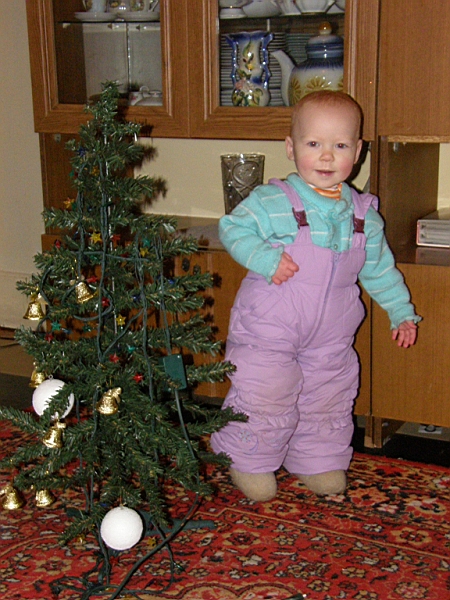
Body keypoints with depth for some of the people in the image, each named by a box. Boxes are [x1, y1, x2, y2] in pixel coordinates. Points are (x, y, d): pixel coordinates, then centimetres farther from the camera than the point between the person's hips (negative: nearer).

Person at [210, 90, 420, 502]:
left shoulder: (363, 214, 2)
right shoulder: (271, 202, -13)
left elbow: (379, 267, 13)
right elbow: (232, 228, -11)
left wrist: (401, 311, 14)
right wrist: (265, 258, -26)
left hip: (331, 338, 5)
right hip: (268, 332, -4)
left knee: (328, 402, 15)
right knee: (264, 403, 2)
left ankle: (319, 461, 37)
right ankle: (250, 463, 25)